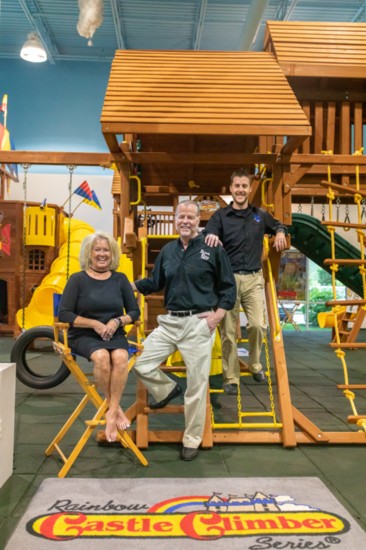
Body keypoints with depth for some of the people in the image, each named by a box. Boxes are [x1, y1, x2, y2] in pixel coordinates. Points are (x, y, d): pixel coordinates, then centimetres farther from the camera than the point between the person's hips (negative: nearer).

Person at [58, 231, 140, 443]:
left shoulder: (120, 279, 9)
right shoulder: (78, 279, 1)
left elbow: (134, 312, 10)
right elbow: (64, 314, -5)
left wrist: (118, 321, -11)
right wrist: (95, 324, -14)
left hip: (115, 335, 2)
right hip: (84, 336, -2)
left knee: (120, 357, -31)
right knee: (102, 357, -34)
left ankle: (111, 413, -21)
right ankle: (116, 408, -13)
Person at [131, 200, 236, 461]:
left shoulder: (213, 249, -2)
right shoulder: (168, 250, 11)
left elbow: (228, 286, 3)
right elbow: (155, 282, 17)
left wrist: (219, 313, -9)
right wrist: (130, 285, 4)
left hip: (199, 323, -4)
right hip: (170, 321, 5)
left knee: (197, 385, 2)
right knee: (142, 365, 0)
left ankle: (192, 441, 20)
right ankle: (167, 390, 32)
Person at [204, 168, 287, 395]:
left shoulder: (260, 215, 10)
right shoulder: (220, 216, 0)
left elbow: (278, 225, 29)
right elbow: (207, 238, -15)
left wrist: (281, 232, 6)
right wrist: (210, 236, -38)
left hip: (253, 279, 2)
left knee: (258, 325, -7)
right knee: (228, 331, 2)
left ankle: (255, 364, 21)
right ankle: (231, 378, 14)